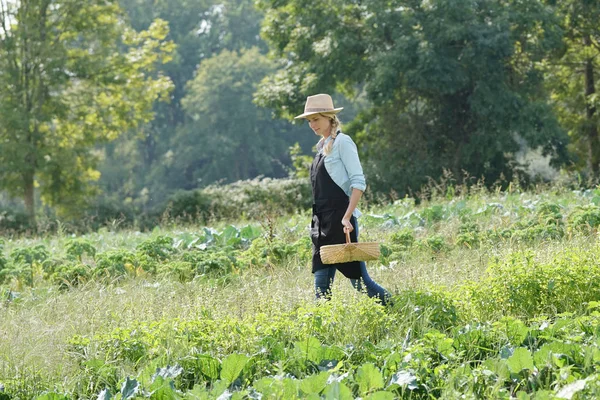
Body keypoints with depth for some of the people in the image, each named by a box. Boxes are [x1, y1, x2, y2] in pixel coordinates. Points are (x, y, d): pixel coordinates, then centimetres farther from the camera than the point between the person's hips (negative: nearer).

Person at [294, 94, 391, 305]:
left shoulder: (342, 142, -7)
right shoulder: (322, 145, 17)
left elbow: (358, 182, -15)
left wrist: (347, 217, -22)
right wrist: (317, 222, 18)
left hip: (340, 220, -8)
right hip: (322, 223, 9)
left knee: (358, 279, -8)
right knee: (322, 282, 4)